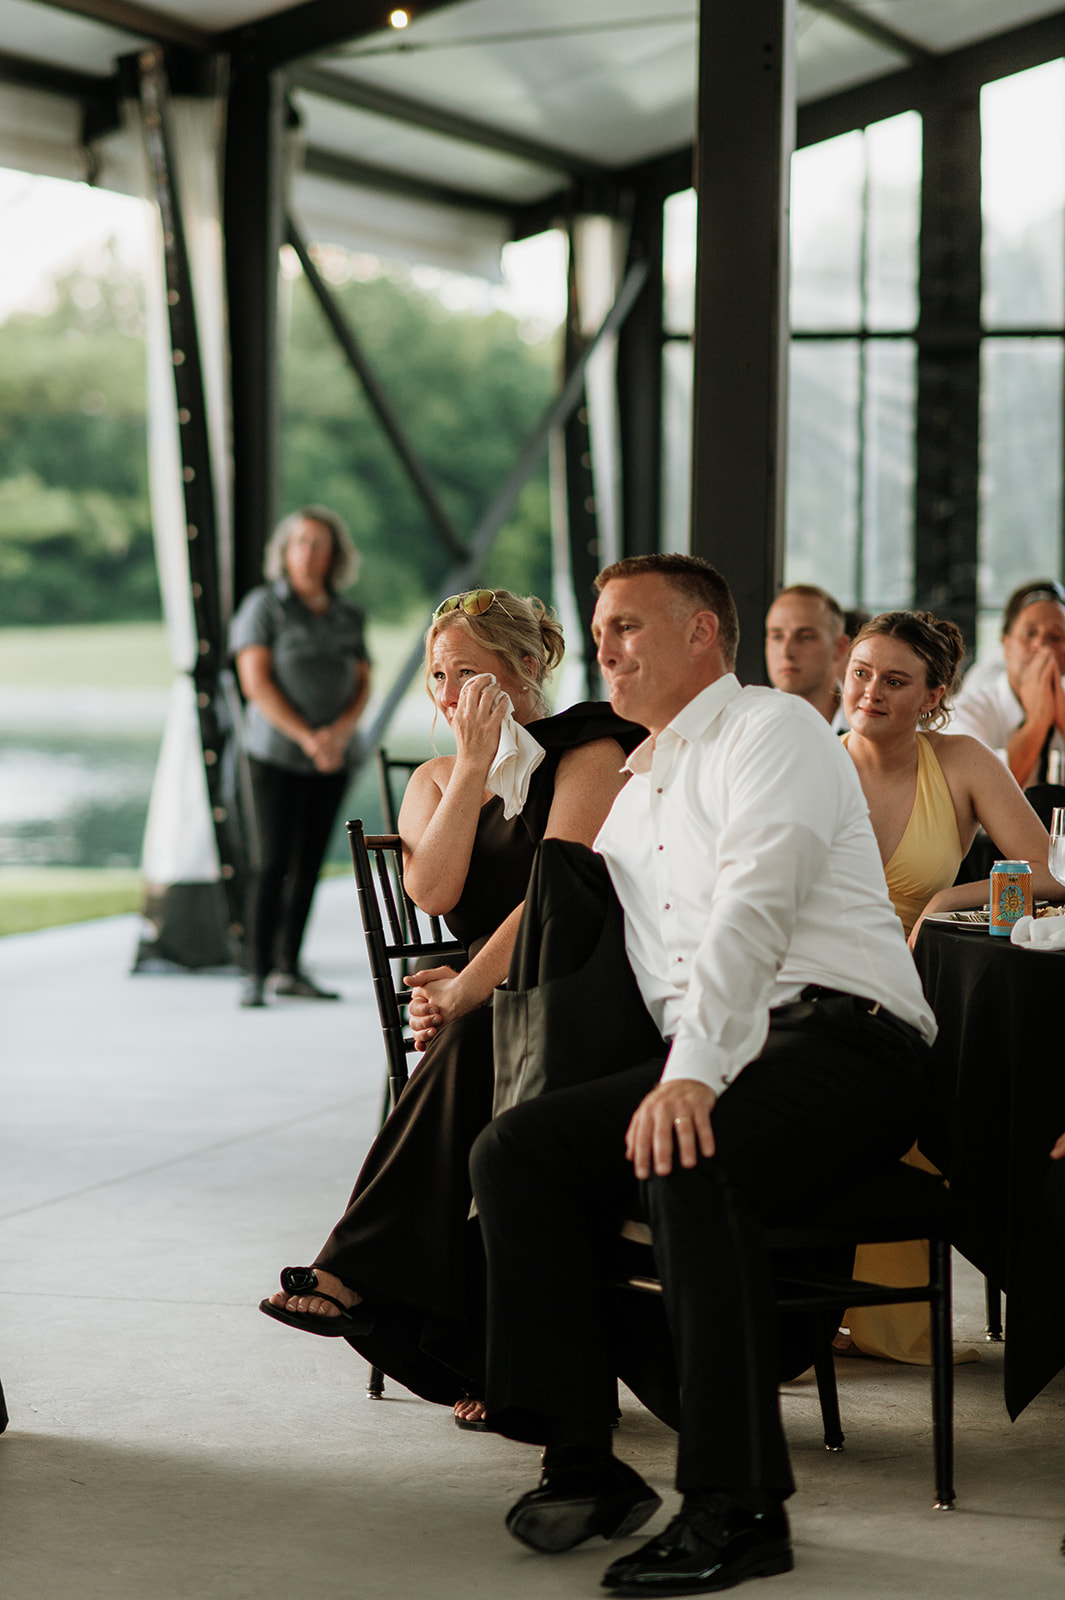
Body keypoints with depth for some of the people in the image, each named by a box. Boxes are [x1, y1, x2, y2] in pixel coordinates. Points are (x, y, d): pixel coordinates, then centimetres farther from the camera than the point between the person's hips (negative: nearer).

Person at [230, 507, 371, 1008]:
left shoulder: (347, 618, 12)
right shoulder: (264, 606, -2)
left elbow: (362, 685, 9)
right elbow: (256, 682, -8)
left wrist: (341, 731, -11)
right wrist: (307, 738, -15)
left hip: (333, 759, 5)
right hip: (278, 755, -5)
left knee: (309, 864, 6)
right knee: (274, 862, -9)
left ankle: (289, 968, 13)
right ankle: (255, 973, -6)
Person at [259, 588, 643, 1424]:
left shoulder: (588, 753, -3)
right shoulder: (435, 780, 16)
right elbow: (432, 890, -6)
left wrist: (463, 991, -21)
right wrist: (474, 766, -10)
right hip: (489, 1007, 5)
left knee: (473, 1043, -36)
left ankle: (358, 1271, -33)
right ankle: (482, 1351, -29)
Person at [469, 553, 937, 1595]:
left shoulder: (772, 729, 0)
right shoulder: (633, 787, 27)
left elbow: (753, 913, -15)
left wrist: (694, 1074, -26)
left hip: (842, 1046, -7)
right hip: (709, 1066, 8)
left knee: (686, 1160, -35)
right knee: (516, 1147, -11)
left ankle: (739, 1508, -31)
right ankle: (581, 1465, -9)